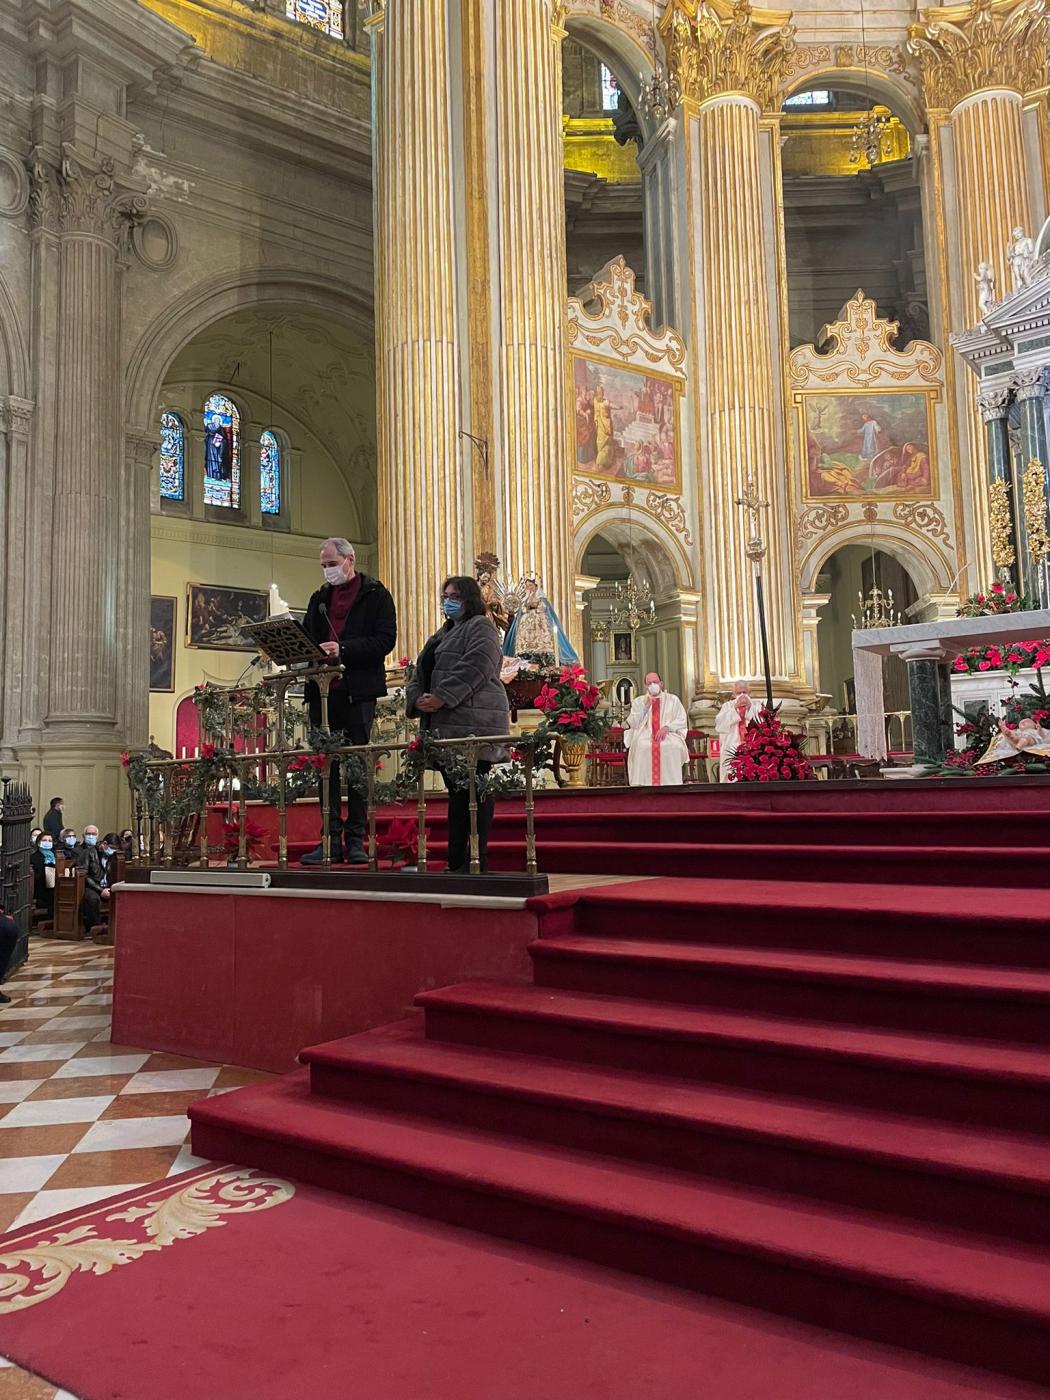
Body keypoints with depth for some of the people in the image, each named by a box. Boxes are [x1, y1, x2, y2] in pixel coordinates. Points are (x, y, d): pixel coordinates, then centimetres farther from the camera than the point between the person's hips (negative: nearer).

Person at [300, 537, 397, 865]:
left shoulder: (375, 595, 3)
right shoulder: (319, 598, 20)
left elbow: (385, 640, -8)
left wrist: (343, 650, -19)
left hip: (358, 691, -5)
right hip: (322, 689, 5)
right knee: (325, 764, 2)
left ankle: (356, 839, 4)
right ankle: (332, 839, 6)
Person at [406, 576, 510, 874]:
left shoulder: (480, 627, 0)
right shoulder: (443, 633, 27)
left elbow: (474, 668, -16)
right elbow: (420, 673, 21)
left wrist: (442, 698, -20)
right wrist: (416, 699, 1)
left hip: (473, 725, -9)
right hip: (445, 728, 9)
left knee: (473, 791, -8)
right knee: (456, 791, 10)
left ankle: (475, 862, -5)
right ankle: (456, 863, 14)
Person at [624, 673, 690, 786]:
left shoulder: (673, 700, 15)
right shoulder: (639, 701, 16)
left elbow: (682, 720, 7)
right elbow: (633, 724, 6)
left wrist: (667, 727, -11)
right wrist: (646, 706, -4)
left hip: (669, 735, 0)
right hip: (645, 736, 0)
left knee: (672, 747, -34)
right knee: (642, 747, -34)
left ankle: (671, 784, -29)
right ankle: (644, 785, -31)